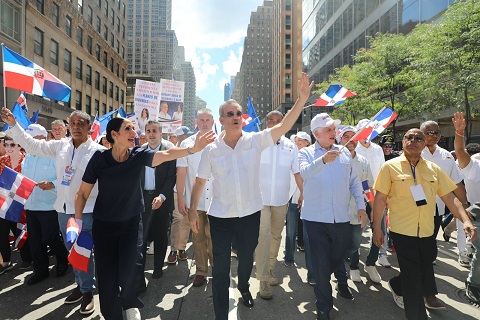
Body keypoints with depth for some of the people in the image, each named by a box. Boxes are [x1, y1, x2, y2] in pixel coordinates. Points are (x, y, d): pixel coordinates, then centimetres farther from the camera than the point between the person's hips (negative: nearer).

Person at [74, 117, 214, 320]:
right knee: (107, 275, 4)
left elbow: (166, 154, -28)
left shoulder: (139, 156, -11)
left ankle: (130, 302, 23)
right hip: (104, 224, 0)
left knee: (129, 270, -13)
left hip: (131, 221, 0)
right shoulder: (99, 158, -13)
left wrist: (193, 149, -44)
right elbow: (82, 193, -6)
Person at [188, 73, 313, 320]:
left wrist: (301, 99, -25)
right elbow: (200, 181, 2)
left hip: (250, 214, 1)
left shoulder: (255, 141, -6)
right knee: (221, 268, 6)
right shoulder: (211, 149, -5)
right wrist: (192, 210, 1)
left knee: (247, 259, 24)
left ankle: (244, 288, 57)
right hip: (220, 216, -1)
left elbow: (284, 126, -16)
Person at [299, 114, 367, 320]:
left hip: (341, 217, 3)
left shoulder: (344, 153, 10)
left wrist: (361, 205, 6)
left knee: (338, 257, 19)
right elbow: (304, 172, -22)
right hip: (316, 217, -3)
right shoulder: (306, 153, -1)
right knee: (321, 263, 5)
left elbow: (354, 182, 13)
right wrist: (323, 160, -37)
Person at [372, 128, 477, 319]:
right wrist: (377, 228, -8)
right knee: (412, 276, 4)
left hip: (427, 231, 5)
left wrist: (465, 220, -8)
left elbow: (449, 197, 6)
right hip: (402, 231, -5)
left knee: (425, 268, 22)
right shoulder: (390, 166, -6)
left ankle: (396, 286, 49)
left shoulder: (433, 168, 6)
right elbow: (380, 198, -7)